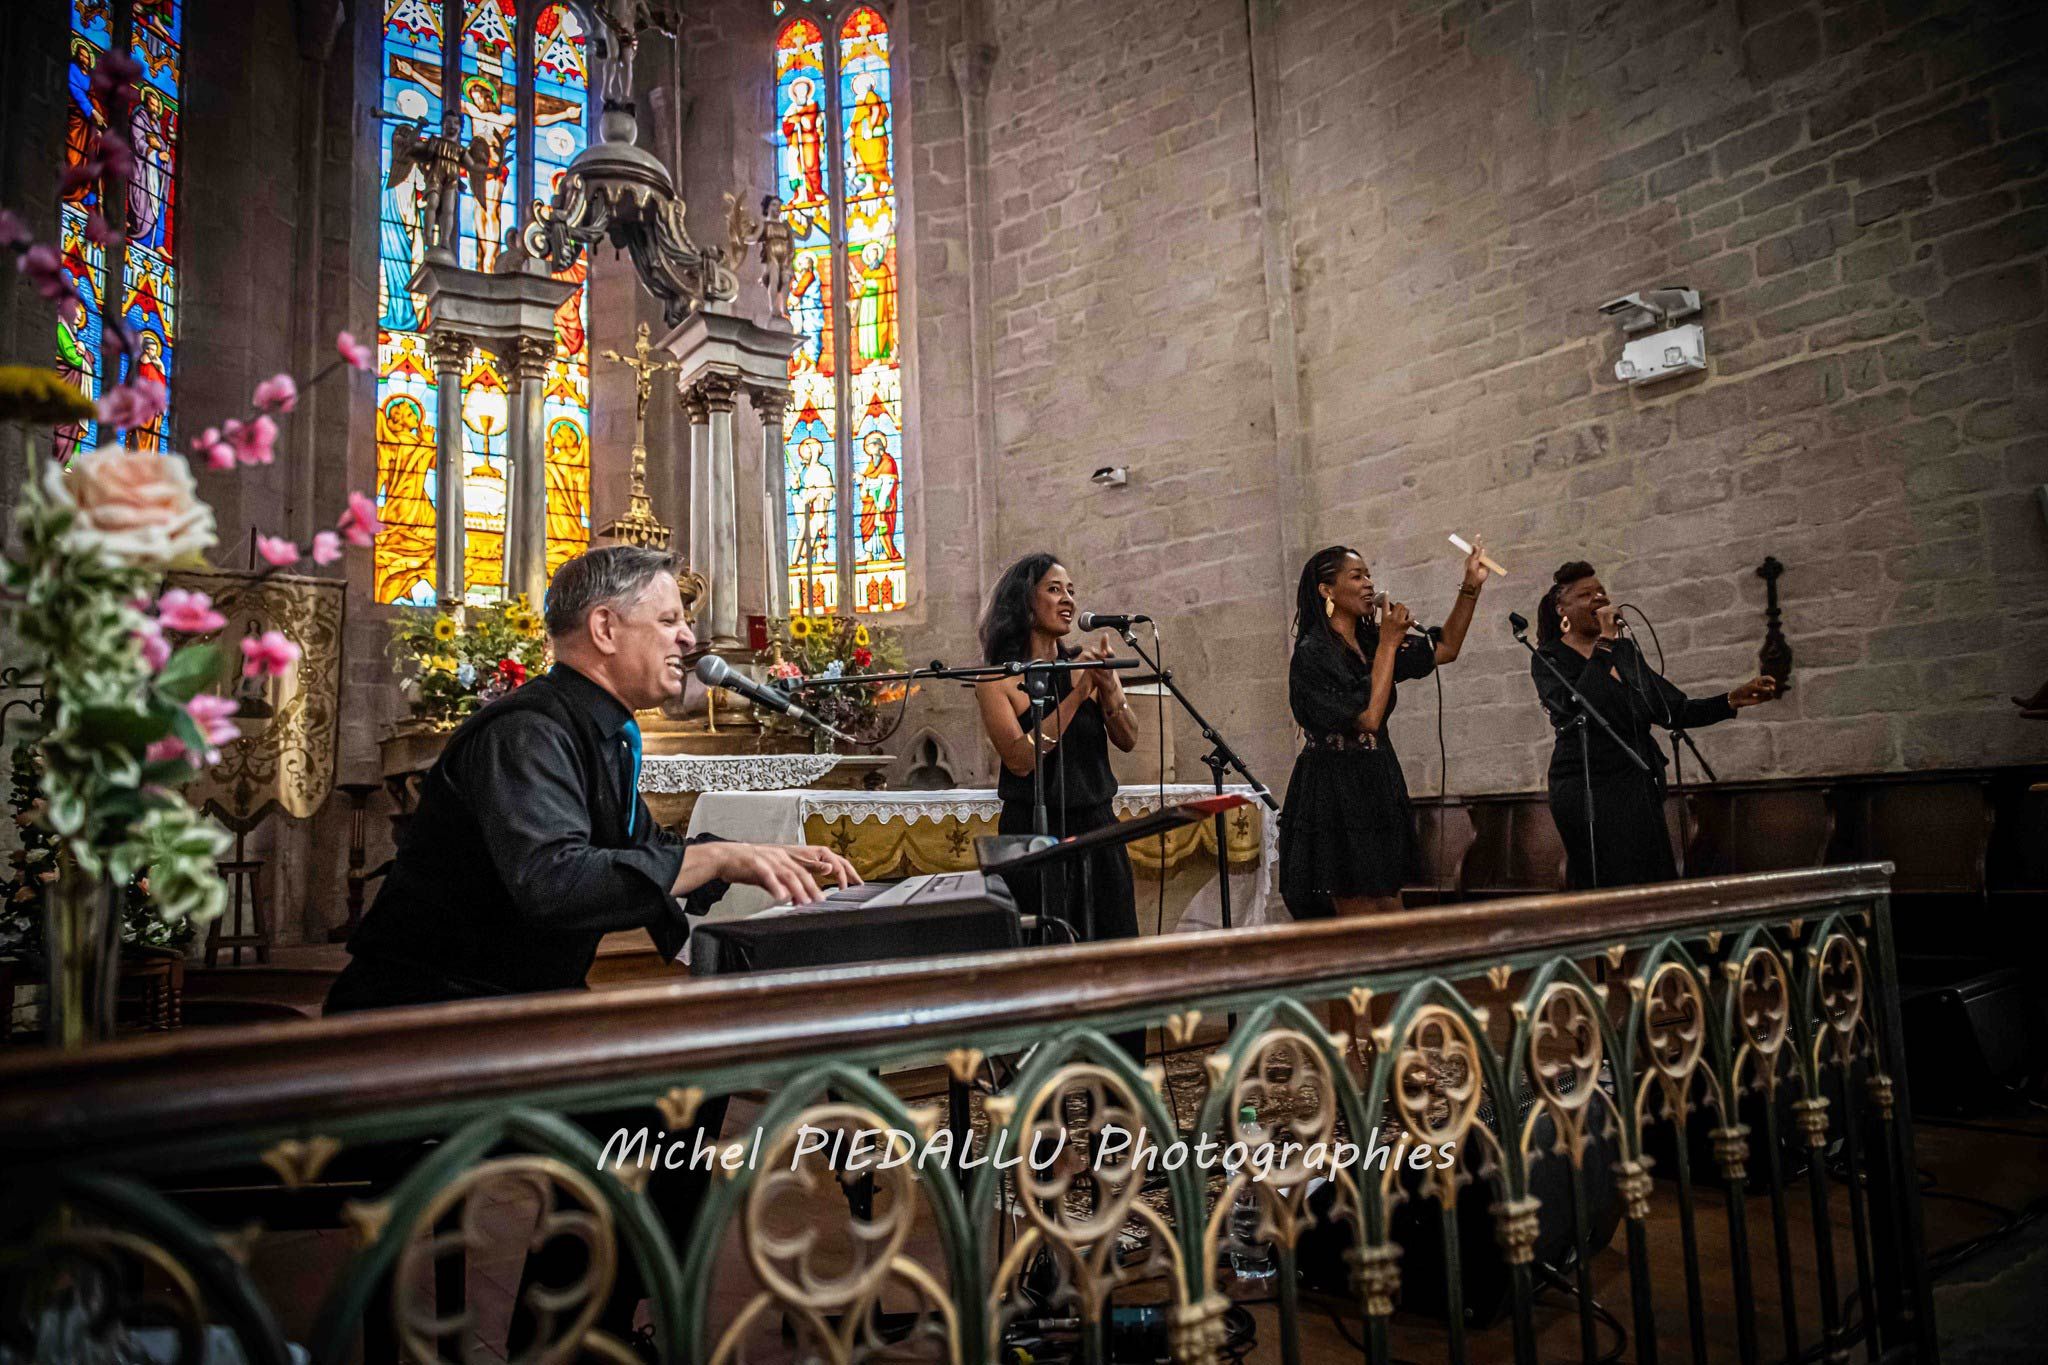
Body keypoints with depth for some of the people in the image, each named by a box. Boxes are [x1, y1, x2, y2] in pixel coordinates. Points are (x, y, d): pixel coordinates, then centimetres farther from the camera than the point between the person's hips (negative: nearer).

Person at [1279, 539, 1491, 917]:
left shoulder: (1370, 640, 10)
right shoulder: (1313, 653, -13)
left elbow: (1445, 649, 18)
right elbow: (1368, 718, -20)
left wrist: (1471, 586, 9)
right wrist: (1389, 644, -14)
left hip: (1378, 786, 8)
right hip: (1337, 796, -8)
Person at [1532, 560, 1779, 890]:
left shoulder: (1625, 650, 16)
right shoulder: (1549, 658, -3)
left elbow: (1672, 710, 17)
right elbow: (1576, 706, -23)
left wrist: (1733, 700, 4)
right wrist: (1604, 644, -15)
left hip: (1640, 789, 6)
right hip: (1589, 791, -6)